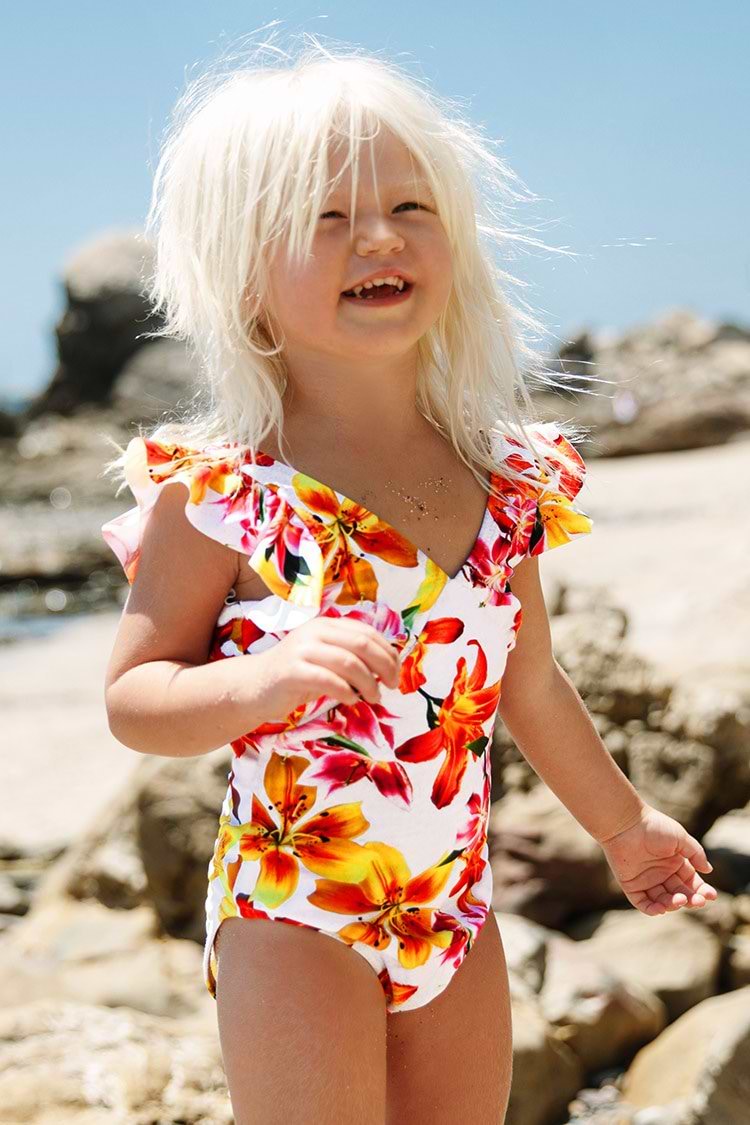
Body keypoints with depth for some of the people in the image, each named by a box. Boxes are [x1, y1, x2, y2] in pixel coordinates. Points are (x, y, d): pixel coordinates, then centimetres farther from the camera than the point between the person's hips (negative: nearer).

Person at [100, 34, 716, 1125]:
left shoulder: (502, 483, 0)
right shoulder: (216, 492, -14)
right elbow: (131, 697, -11)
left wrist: (623, 821, 27)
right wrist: (261, 681, -31)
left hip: (456, 911, 5)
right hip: (293, 918, -5)